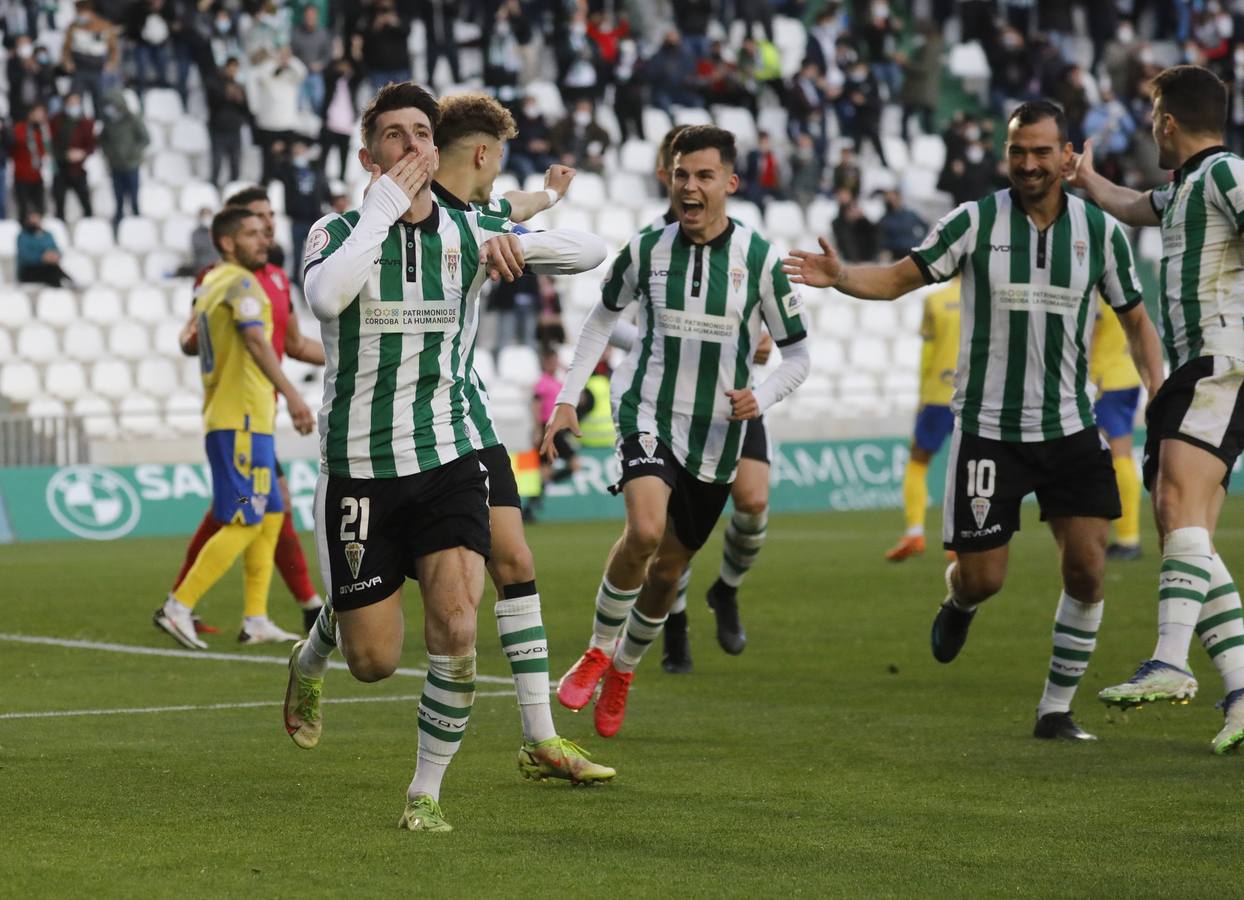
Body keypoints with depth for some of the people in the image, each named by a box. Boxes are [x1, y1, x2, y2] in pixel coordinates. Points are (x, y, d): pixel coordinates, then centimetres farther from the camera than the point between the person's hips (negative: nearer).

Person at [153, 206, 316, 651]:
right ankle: (178, 608, -10)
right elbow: (255, 341, -25)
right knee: (245, 523, -9)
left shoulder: (209, 285, 16)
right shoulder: (240, 283, -12)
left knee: (270, 516, 13)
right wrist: (291, 395, -32)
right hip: (241, 419, -10)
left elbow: (189, 340, 26)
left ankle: (255, 621, 12)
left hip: (226, 418, 10)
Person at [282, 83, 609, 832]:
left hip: (448, 460, 2)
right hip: (359, 468, -2)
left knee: (456, 630, -18)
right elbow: (326, 296, -30)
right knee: (375, 661, 3)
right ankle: (310, 657, 41)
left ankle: (427, 791, 1)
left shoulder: (469, 233, 3)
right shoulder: (338, 233, -6)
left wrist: (514, 242, -15)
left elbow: (591, 252, 4)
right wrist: (385, 204, -25)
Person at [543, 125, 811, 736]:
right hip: (648, 414, -1)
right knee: (645, 529, -29)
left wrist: (762, 396, -19)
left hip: (717, 433, 1)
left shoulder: (760, 260, -7)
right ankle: (597, 651, -7)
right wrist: (567, 398, 9)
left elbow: (798, 352, 1)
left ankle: (623, 670, 38)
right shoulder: (646, 249, -4)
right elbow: (603, 316, 14)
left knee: (668, 571, 10)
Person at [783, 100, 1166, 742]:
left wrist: (1158, 389, -5)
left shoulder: (1100, 230, 0)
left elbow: (1135, 320, 10)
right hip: (987, 428, -2)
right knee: (982, 578, -2)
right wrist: (839, 276, -24)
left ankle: (1056, 708, 7)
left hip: (1069, 427, 2)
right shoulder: (974, 221, -5)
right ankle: (958, 604, 38)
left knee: (1087, 568, -9)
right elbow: (896, 279, -4)